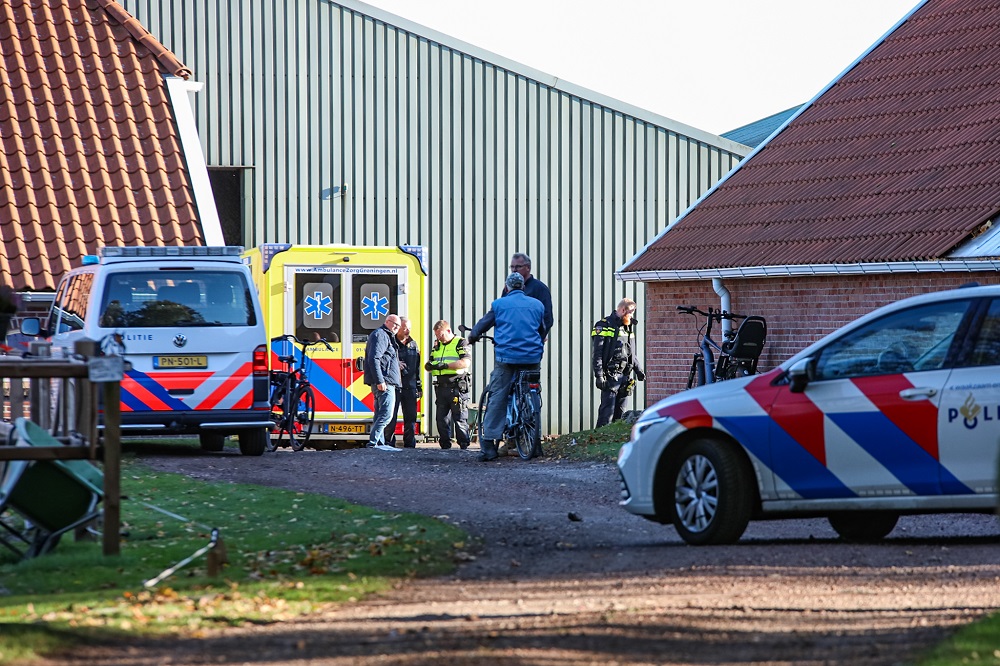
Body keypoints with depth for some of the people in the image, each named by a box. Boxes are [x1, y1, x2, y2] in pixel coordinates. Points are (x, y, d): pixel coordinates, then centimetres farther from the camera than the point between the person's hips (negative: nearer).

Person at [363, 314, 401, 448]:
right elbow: (374, 359, -19)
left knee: (380, 415, 11)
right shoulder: (380, 335, -8)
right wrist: (380, 381, -24)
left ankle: (379, 444, 14)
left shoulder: (387, 336, 26)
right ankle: (372, 443, -21)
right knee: (386, 414, -17)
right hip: (384, 383, -11)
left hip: (383, 383, 11)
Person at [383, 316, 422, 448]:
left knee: (410, 417, 5)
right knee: (391, 417, -4)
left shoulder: (413, 345, 15)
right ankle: (388, 443, 1)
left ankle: (409, 444, 9)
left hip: (410, 386, 5)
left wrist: (419, 387, 15)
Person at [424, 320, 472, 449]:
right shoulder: (437, 345, 20)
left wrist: (445, 365, -21)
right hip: (441, 386, 7)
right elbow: (429, 363, 22)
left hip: (457, 386, -7)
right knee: (441, 419, 5)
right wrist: (429, 365, -4)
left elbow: (466, 362, -15)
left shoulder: (461, 343, -1)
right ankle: (445, 445, 10)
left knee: (460, 418, -6)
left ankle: (464, 444, -3)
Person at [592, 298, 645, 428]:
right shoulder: (604, 326, -6)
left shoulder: (628, 327, 19)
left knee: (620, 412, 8)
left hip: (624, 376, 8)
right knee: (607, 412, -12)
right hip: (610, 376, -8)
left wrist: (639, 370, 19)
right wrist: (599, 375, -18)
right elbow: (596, 353, -11)